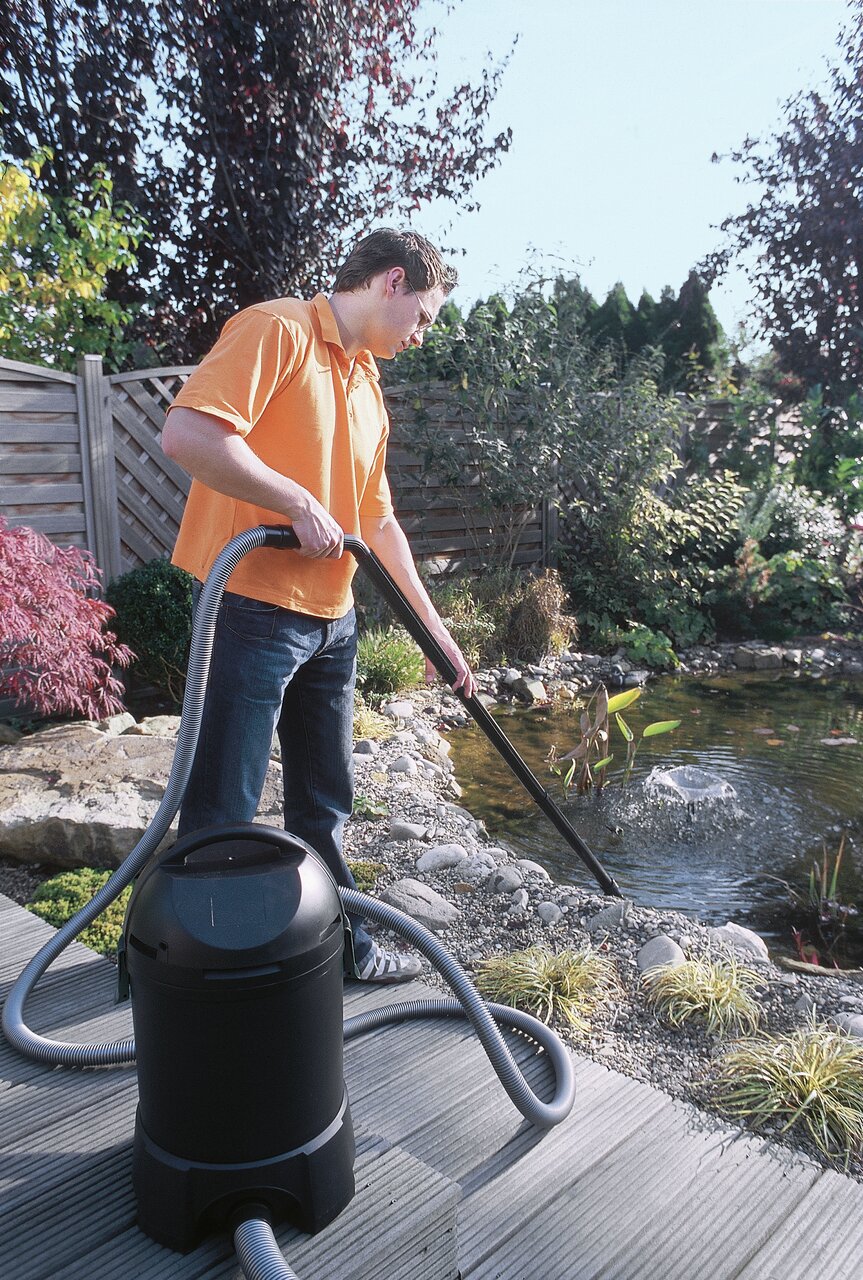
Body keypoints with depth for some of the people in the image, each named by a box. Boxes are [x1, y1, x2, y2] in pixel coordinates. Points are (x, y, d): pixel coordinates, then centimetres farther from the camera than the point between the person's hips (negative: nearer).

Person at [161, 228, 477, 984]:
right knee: (223, 812, 0)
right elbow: (187, 434, -22)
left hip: (332, 619, 9)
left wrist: (434, 627, 19)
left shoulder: (366, 385, 19)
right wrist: (301, 506, -17)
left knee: (323, 805, 18)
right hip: (253, 609, -9)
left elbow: (378, 521, 21)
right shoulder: (277, 330, -8)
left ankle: (342, 946, 32)